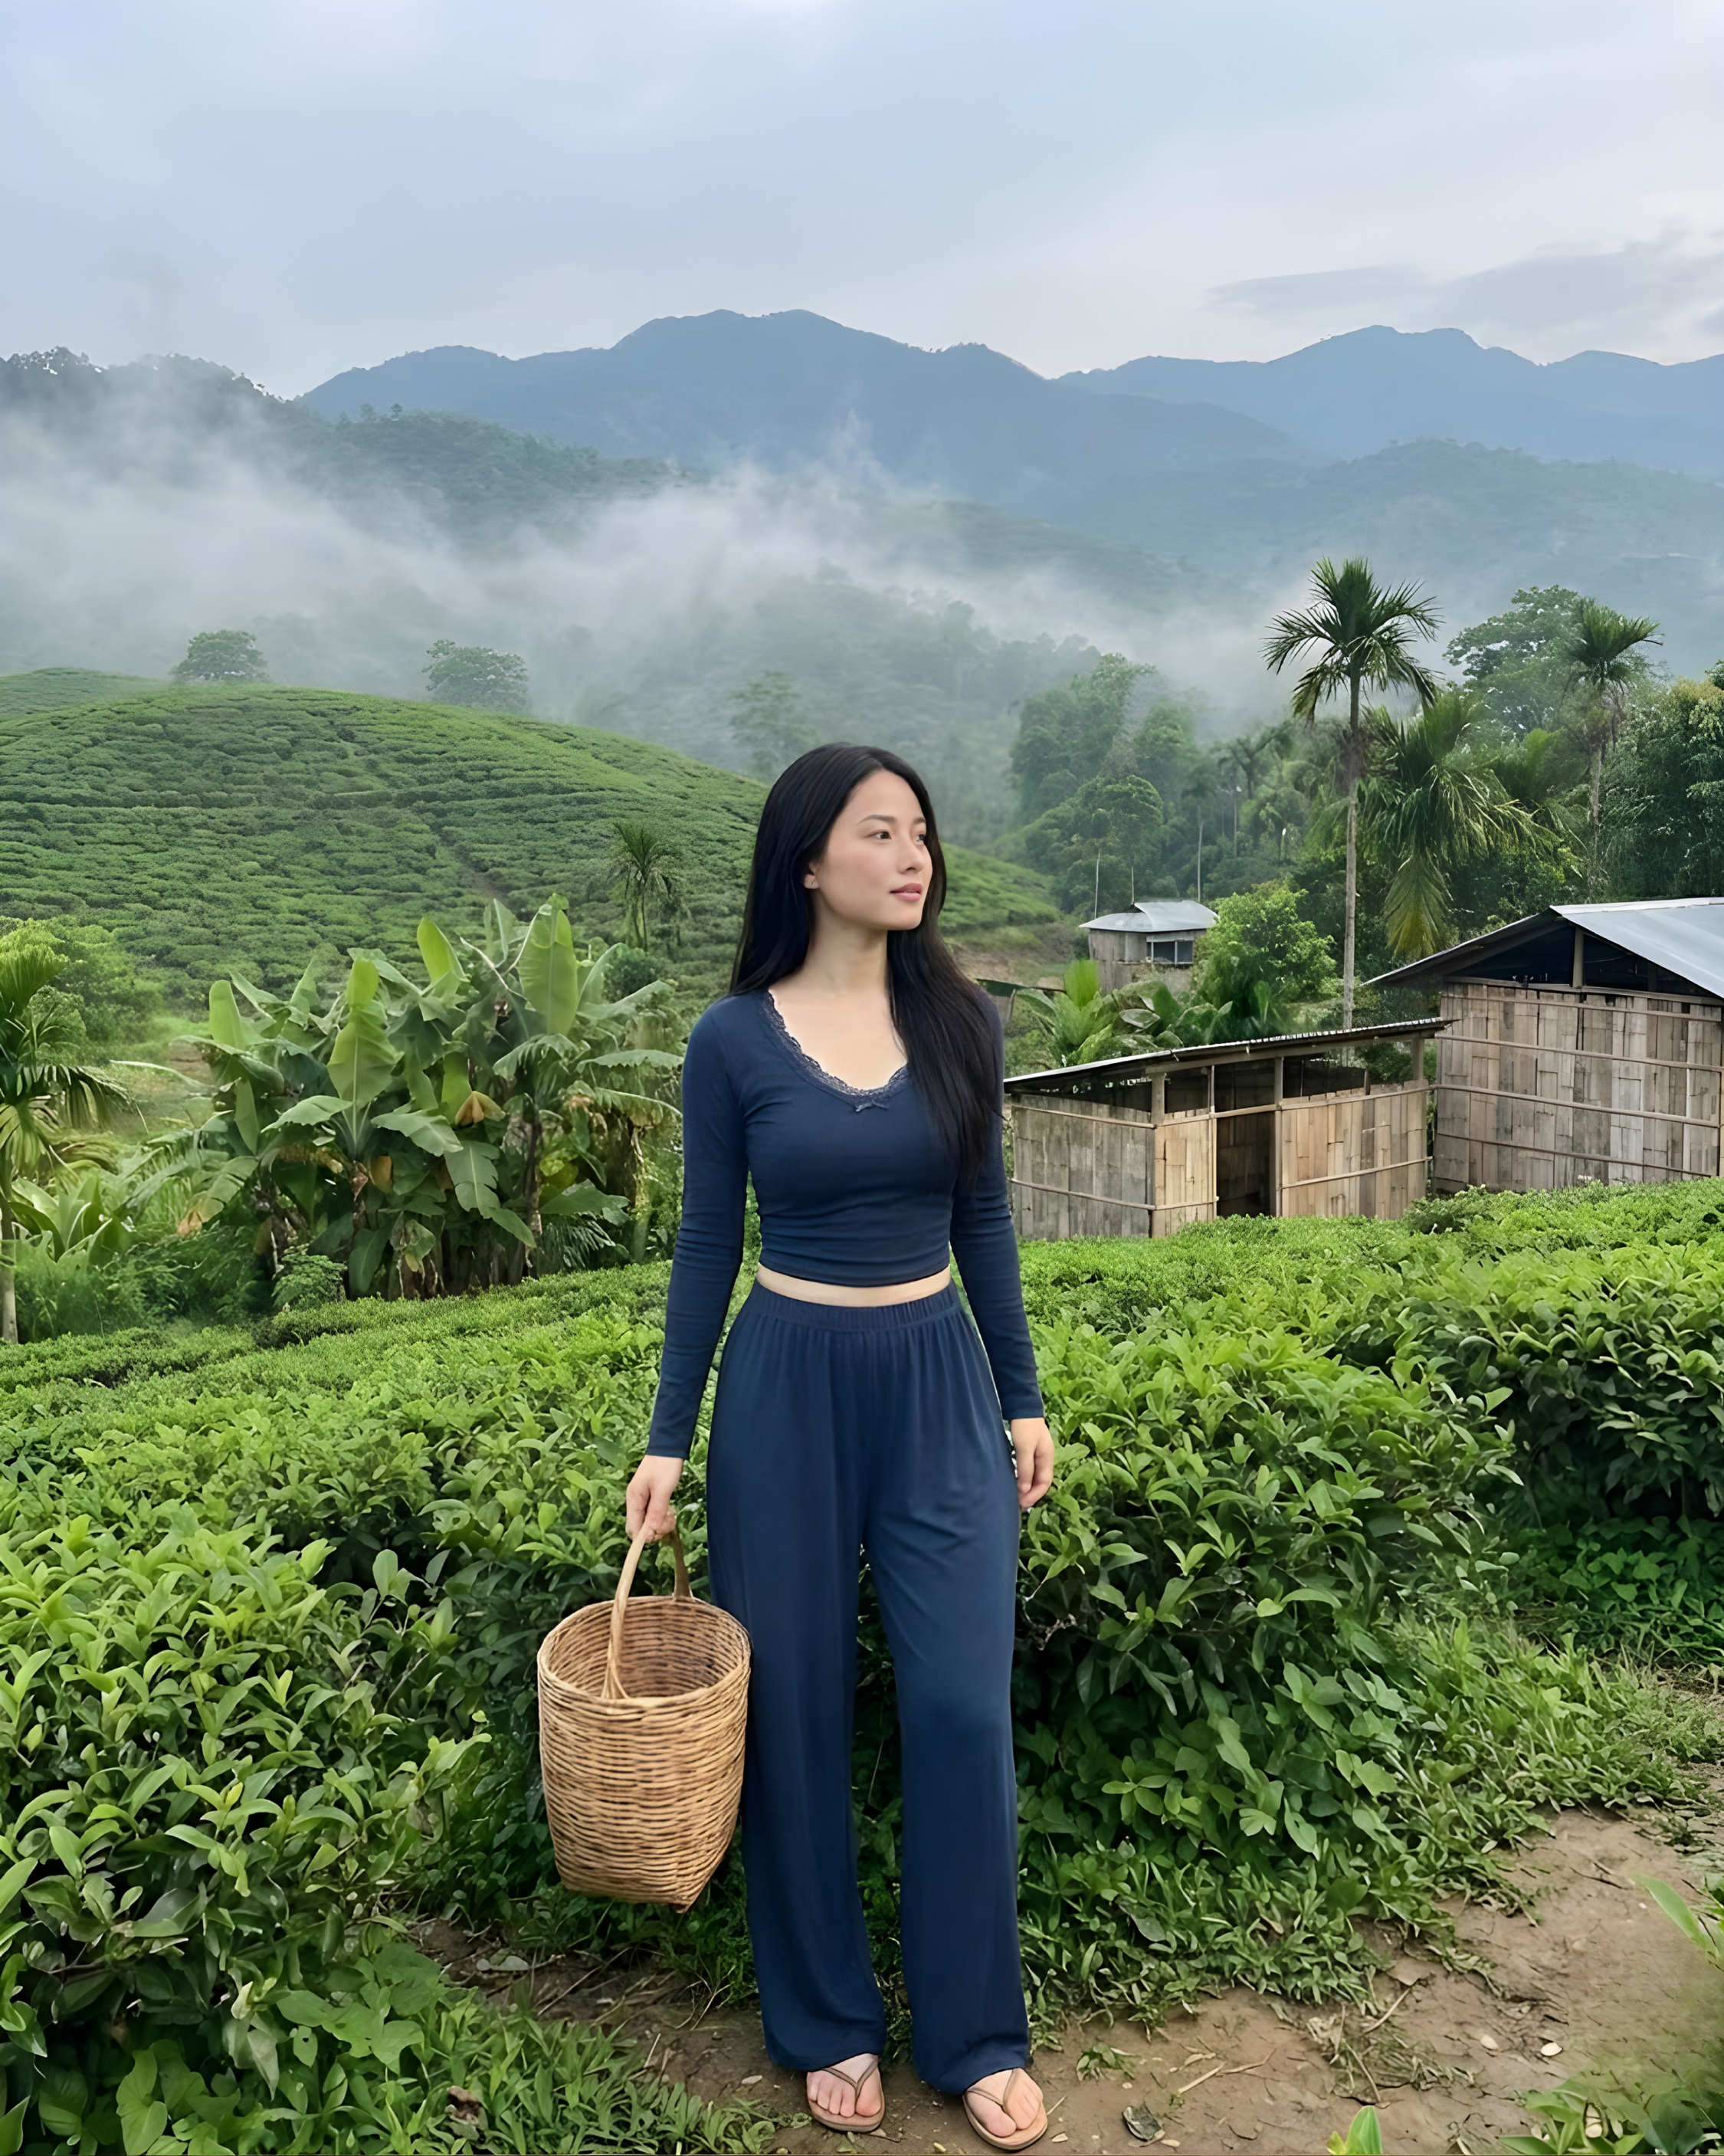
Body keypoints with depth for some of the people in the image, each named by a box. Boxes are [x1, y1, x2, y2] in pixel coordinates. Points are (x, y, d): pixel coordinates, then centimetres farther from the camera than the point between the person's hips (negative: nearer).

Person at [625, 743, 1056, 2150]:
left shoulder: (960, 1019, 0)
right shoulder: (734, 1040, -6)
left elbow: (983, 1223, 7)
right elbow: (706, 1246, -1)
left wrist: (1023, 1400, 7)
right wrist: (668, 1439, -3)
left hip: (941, 1383, 2)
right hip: (787, 1387, -1)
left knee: (963, 1707, 1)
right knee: (795, 1710, 9)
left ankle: (980, 2036, 22)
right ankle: (829, 2024, 30)